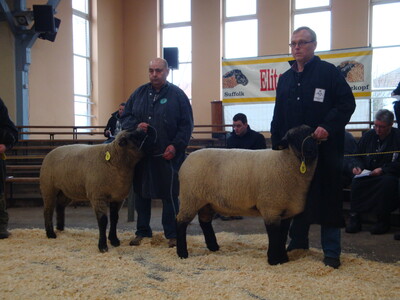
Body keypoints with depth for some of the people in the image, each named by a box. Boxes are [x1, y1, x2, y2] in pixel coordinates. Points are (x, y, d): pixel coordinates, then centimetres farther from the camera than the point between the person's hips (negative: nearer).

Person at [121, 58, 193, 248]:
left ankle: (172, 234, 12)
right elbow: (125, 116, 14)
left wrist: (176, 146, -13)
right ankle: (142, 232, 25)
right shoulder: (139, 93, 11)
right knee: (140, 193, 11)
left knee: (169, 195, 0)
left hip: (167, 155, -4)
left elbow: (186, 125, -1)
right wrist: (135, 125, -8)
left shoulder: (177, 95, 1)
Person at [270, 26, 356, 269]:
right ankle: (298, 243, 25)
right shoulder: (285, 79, 16)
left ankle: (332, 253, 8)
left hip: (324, 149, -5)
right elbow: (278, 116, 18)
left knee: (327, 200, -1)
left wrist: (328, 126, -22)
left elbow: (347, 103, -8)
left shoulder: (328, 72, -1)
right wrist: (276, 145, 10)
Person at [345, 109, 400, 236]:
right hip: (368, 173, 3)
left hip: (389, 174, -3)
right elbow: (359, 156, 19)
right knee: (356, 181, -28)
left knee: (388, 181, -37)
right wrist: (359, 167, -3)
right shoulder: (368, 135, 8)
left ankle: (383, 220, -24)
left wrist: (383, 170, -20)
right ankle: (355, 218, -22)